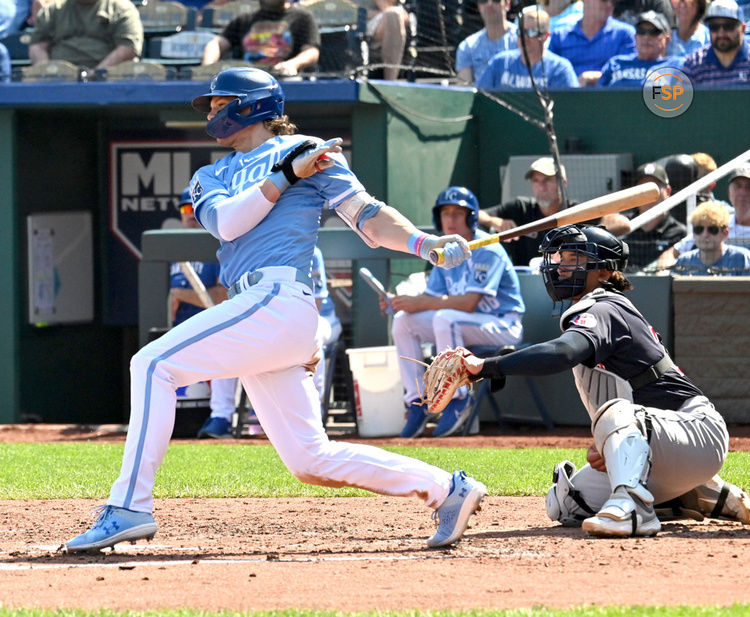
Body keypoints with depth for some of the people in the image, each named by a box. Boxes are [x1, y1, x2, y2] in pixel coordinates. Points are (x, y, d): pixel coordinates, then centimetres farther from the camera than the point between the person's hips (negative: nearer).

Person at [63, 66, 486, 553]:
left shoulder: (305, 150, 8)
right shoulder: (212, 177, 27)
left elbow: (369, 217, 2)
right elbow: (226, 221, 5)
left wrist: (424, 242, -14)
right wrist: (288, 174, -5)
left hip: (278, 300, -8)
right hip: (257, 311, 8)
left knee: (155, 364, -16)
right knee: (311, 461, 3)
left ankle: (130, 507, -20)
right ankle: (446, 489, 7)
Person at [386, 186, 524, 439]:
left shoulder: (487, 250, -17)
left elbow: (469, 302, -25)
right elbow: (432, 297, 5)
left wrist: (419, 303, -27)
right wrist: (399, 302, -15)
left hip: (503, 326, -8)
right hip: (466, 324, 8)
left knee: (445, 318, -35)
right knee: (402, 321, -5)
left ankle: (457, 400, -26)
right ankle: (417, 403, -6)